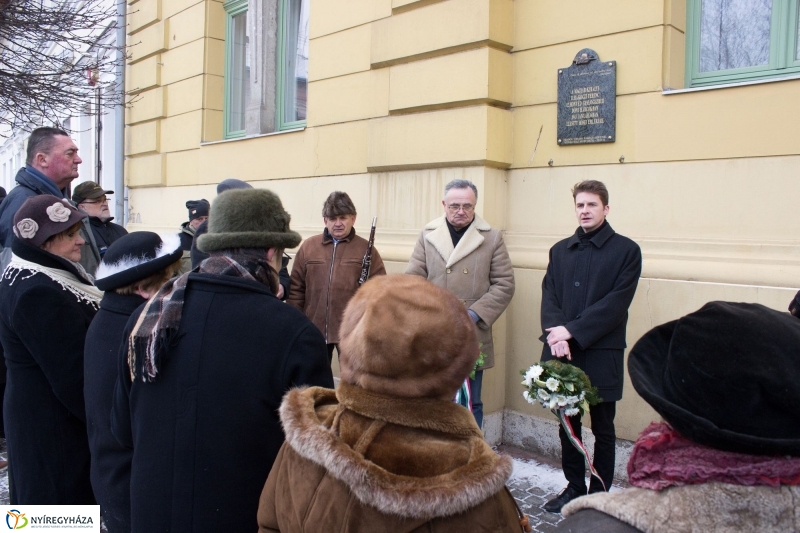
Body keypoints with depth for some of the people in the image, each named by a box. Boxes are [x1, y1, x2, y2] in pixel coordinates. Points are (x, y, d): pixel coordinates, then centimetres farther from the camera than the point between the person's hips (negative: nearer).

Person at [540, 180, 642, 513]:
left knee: (603, 429, 9)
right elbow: (548, 295, 3)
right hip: (562, 352, 4)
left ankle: (599, 494, 23)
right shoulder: (560, 250, 12)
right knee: (567, 424, 14)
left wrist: (572, 330, -17)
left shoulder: (626, 250, -2)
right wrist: (555, 334, -15)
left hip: (601, 353, -4)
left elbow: (616, 303, -11)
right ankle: (574, 487, 30)